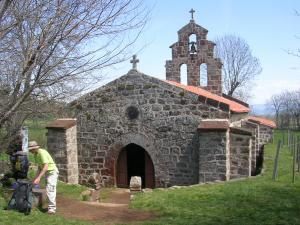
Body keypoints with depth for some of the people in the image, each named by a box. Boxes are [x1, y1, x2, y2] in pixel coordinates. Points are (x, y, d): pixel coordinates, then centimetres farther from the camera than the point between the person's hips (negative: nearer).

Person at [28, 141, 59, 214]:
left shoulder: (42, 153, -24)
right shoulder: (35, 154, 7)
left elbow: (45, 167, -31)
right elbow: (40, 167, 12)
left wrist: (39, 178, -35)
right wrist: (36, 178, 2)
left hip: (52, 172, -10)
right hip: (48, 173, 10)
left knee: (50, 190, -17)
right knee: (49, 190, 13)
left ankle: (51, 208, -16)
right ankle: (52, 207, 22)